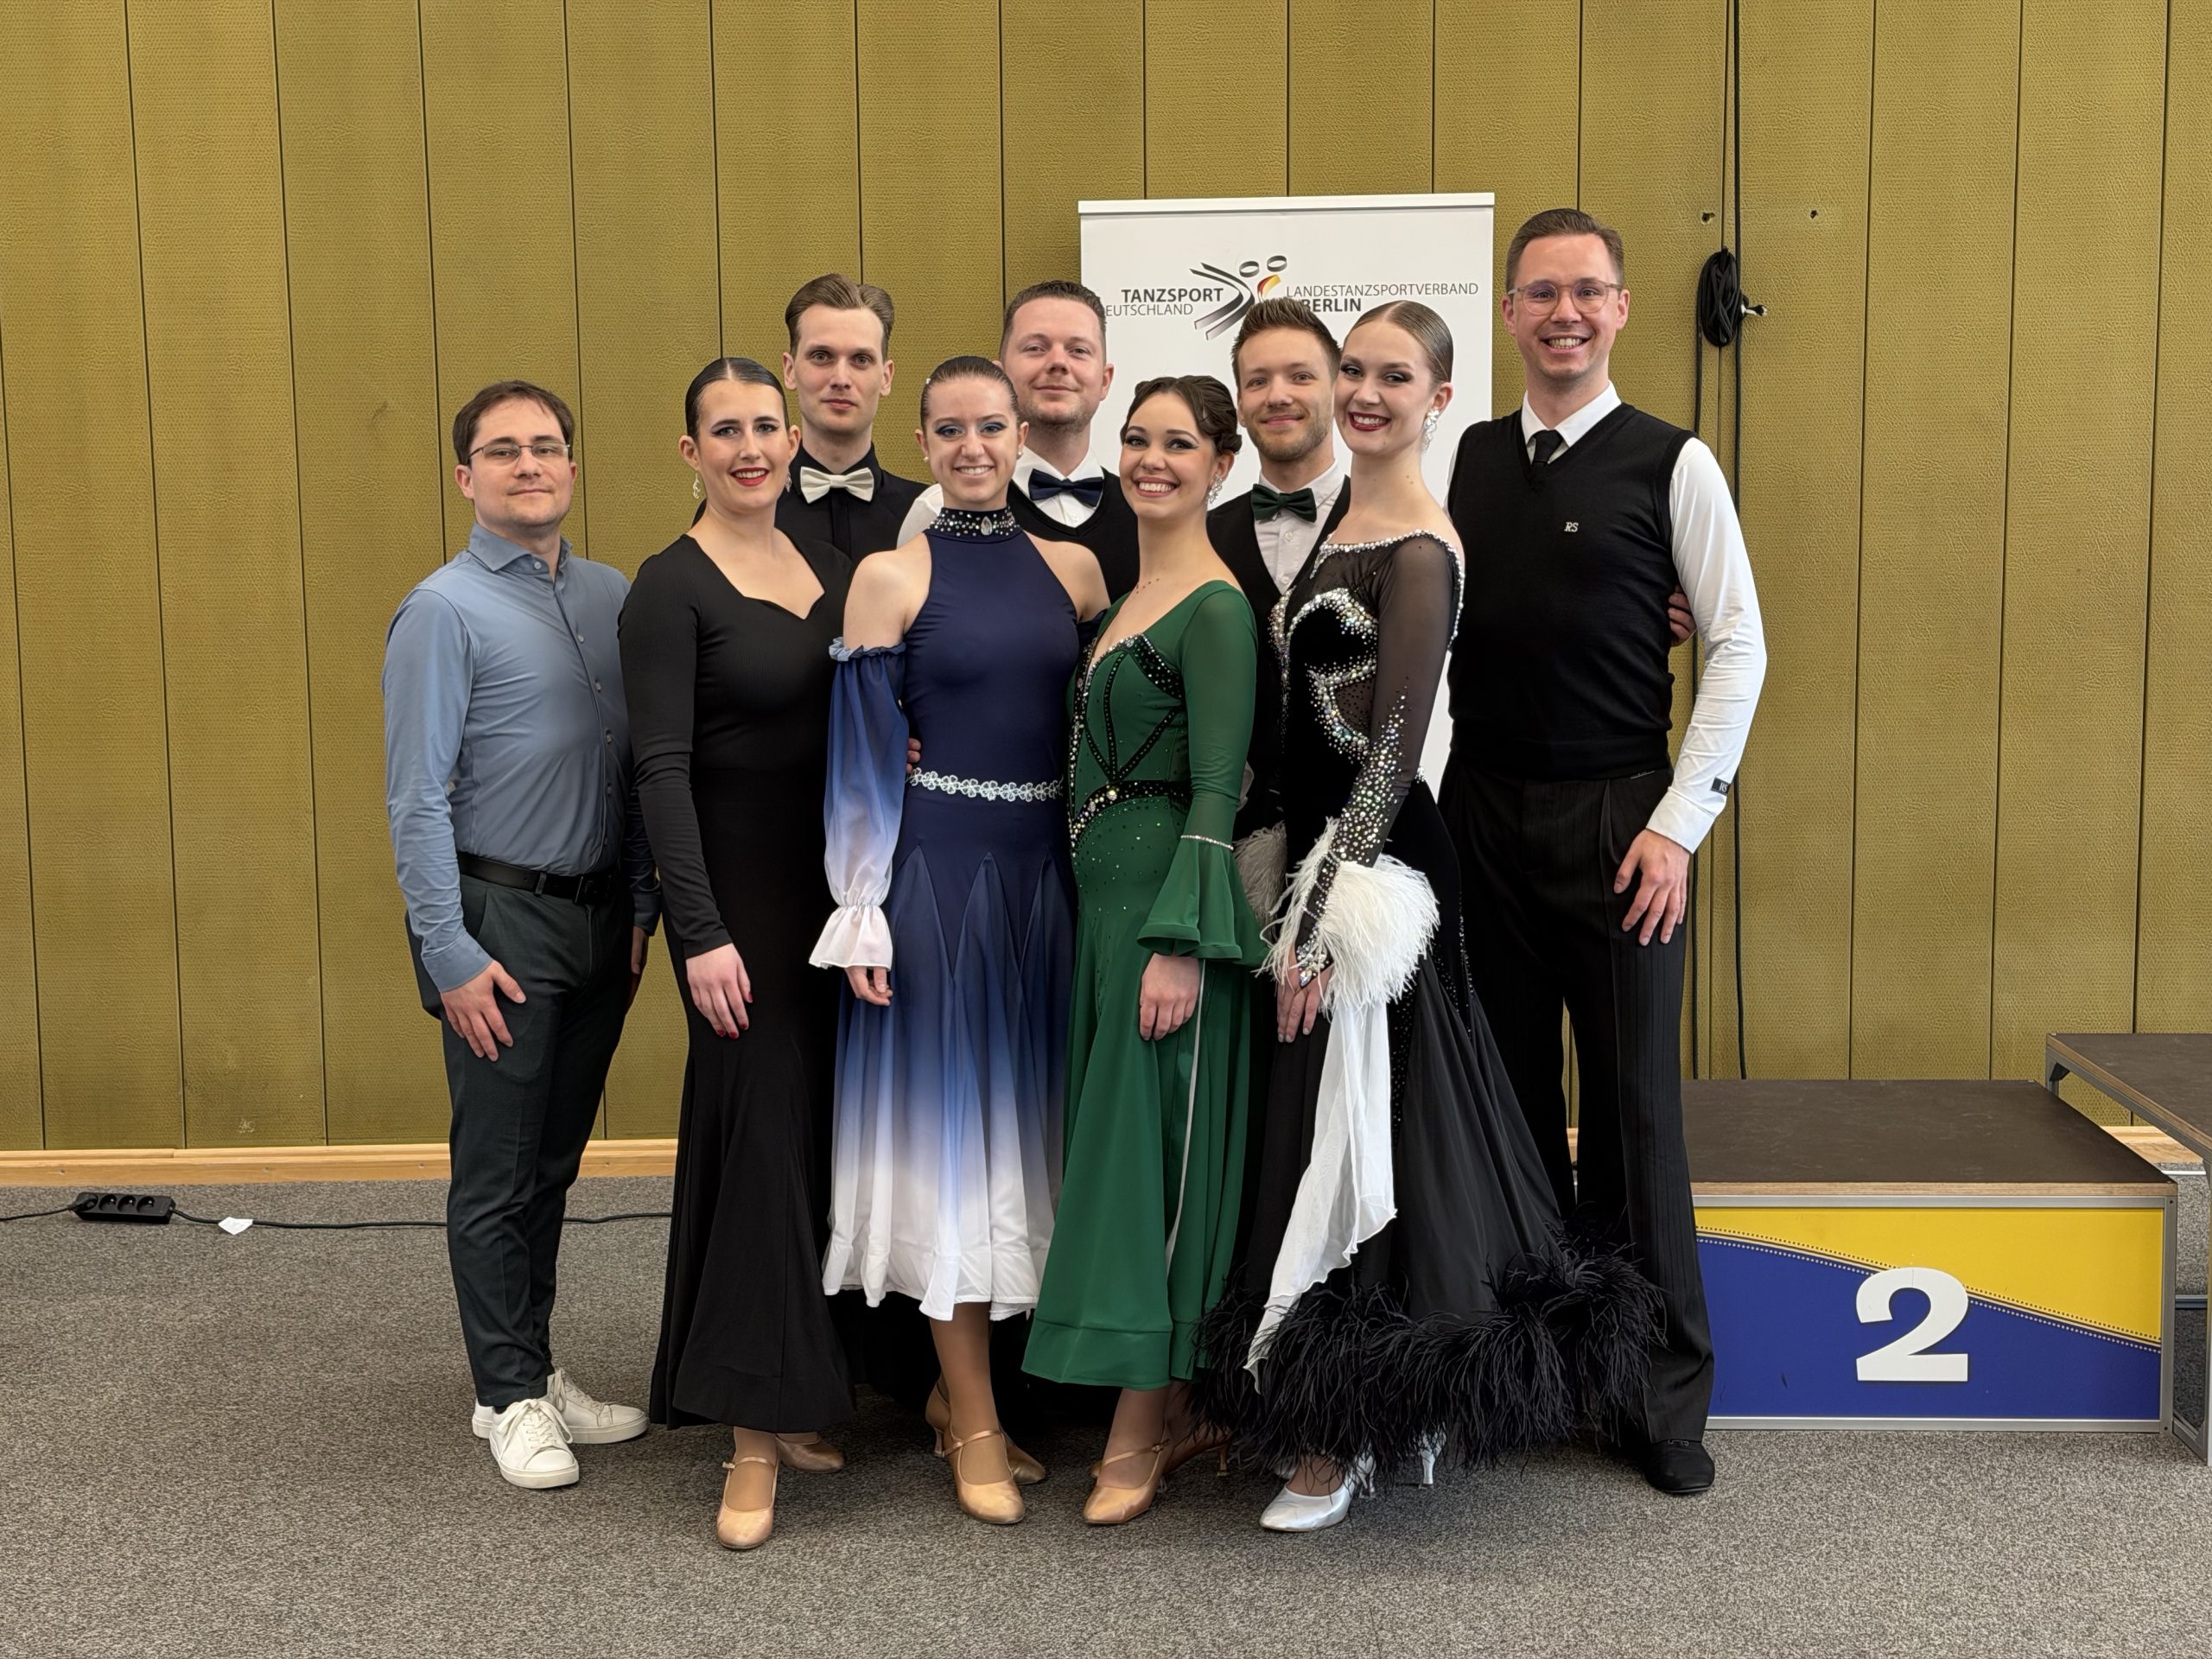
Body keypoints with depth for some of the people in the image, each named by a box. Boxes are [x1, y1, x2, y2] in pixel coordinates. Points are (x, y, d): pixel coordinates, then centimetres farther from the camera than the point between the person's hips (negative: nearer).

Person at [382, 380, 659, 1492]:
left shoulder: (614, 598, 7)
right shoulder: (444, 611, -9)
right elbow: (417, 799, -12)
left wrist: (642, 907, 7)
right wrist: (451, 955, -15)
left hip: (601, 920, 6)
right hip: (504, 919, -5)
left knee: (555, 1161, 16)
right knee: (498, 1172, 3)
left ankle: (537, 1366, 28)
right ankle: (510, 1397, 16)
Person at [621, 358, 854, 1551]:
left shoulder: (830, 562, 10)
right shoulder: (672, 588, -9)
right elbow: (662, 769, -15)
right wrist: (700, 932, -21)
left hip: (833, 881, 6)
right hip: (739, 884, -6)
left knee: (825, 1127, 9)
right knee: (764, 1127, -6)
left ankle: (794, 1392, 22)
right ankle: (753, 1433, 1)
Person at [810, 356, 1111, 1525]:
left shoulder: (1072, 568, 9)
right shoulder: (891, 577, -2)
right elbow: (863, 756, -4)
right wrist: (861, 914, -9)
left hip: (1048, 872, 4)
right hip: (936, 871, -4)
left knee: (1022, 1122, 10)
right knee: (946, 1126, 1)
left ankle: (958, 1387, 26)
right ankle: (975, 1426, 10)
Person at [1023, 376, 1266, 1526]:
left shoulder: (1215, 605, -12)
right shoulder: (1127, 591, 15)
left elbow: (1216, 787, -17)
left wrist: (1183, 945, -22)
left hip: (1167, 898, -9)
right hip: (1099, 893, 9)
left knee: (1146, 1147, -5)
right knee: (1116, 1140, 12)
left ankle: (1138, 1437, 4)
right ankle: (1174, 1409, 22)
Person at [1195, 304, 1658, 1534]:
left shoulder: (1419, 550, -15)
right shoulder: (1349, 527, 13)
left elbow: (1393, 754, -19)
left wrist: (1320, 920, -19)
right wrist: (1301, 896, 13)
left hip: (1370, 873, -9)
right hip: (1326, 861, 9)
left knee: (1351, 1131, -2)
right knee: (1334, 1126, 14)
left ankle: (1341, 1439, 9)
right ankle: (1389, 1411, 27)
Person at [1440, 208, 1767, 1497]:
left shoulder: (1671, 463, -3)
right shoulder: (1464, 462, 8)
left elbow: (1739, 645, -5)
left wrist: (1681, 822, -10)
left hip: (1616, 817, -3)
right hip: (1482, 813, 3)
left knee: (1635, 1105, 1)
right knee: (1510, 1099, 11)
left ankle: (1665, 1398, 15)